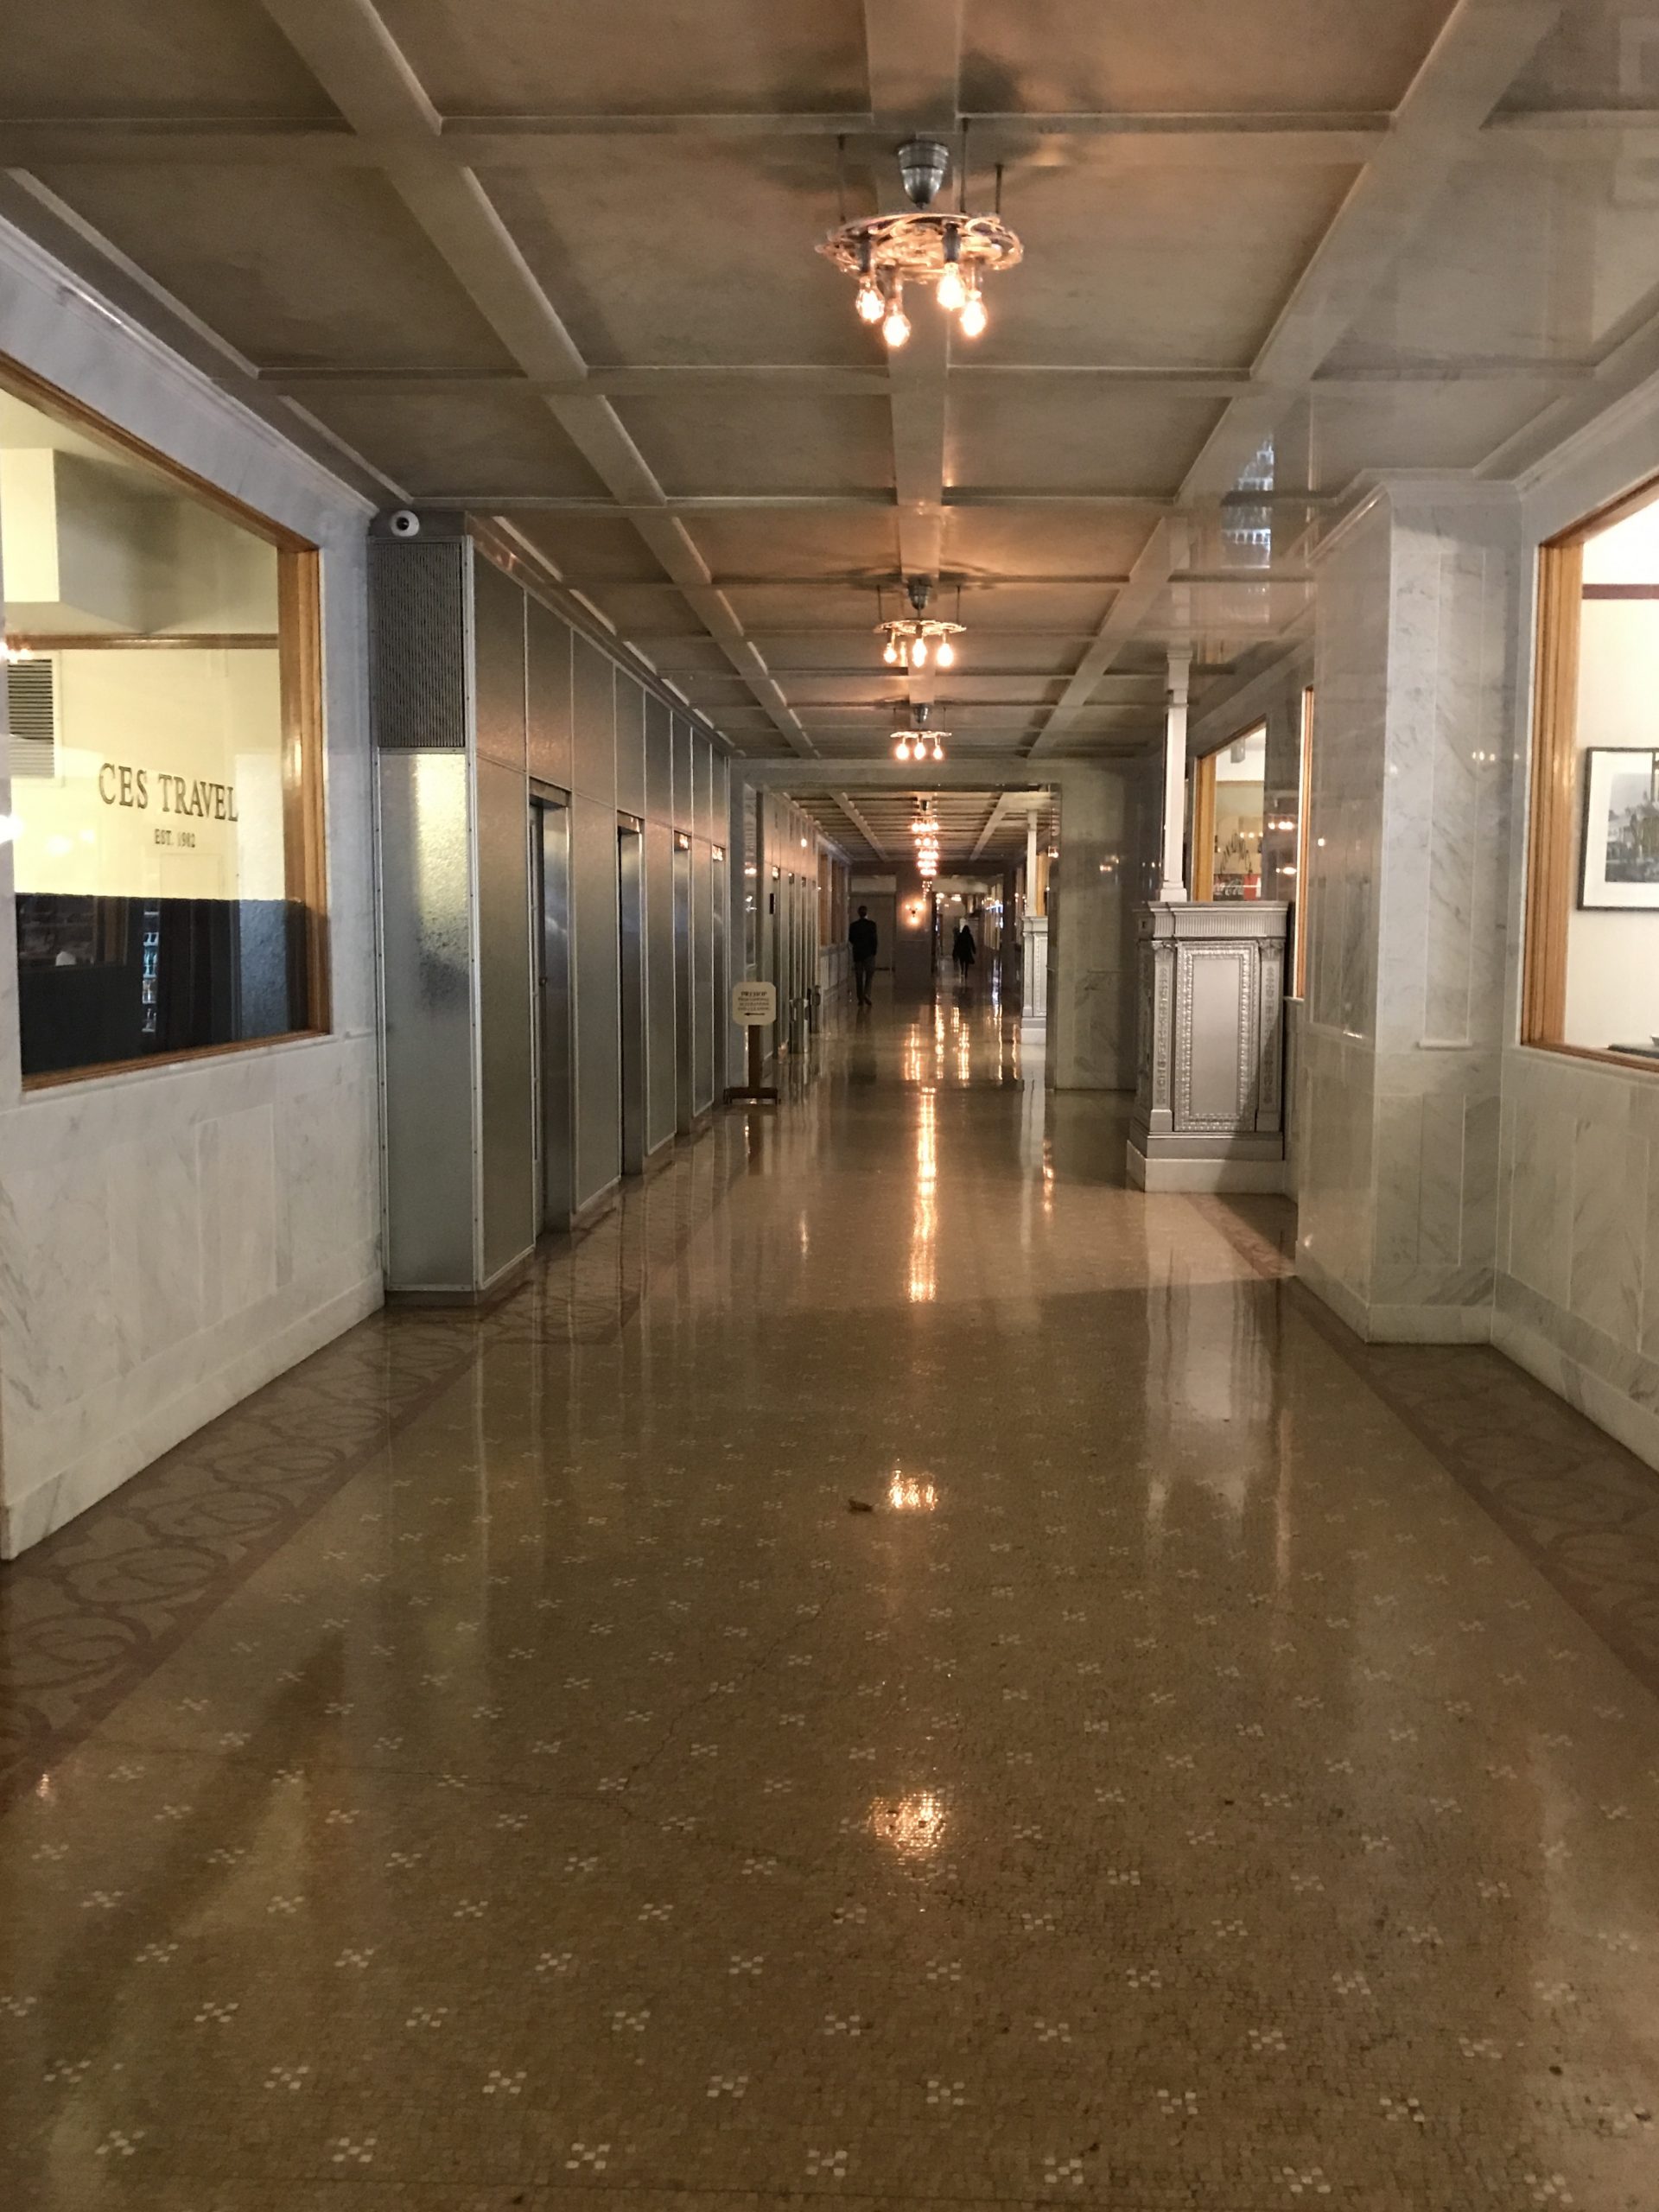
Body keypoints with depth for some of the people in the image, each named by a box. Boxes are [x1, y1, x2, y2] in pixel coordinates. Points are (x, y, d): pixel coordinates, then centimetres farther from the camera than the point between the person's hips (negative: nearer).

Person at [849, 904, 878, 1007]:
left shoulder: (854, 925, -2)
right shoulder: (871, 924, -9)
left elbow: (850, 939, 3)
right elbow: (874, 939, -10)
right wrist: (874, 951, 1)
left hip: (857, 953, 2)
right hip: (869, 953, -2)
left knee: (859, 977, 7)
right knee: (869, 975, 7)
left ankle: (860, 998, 6)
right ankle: (866, 994, -12)